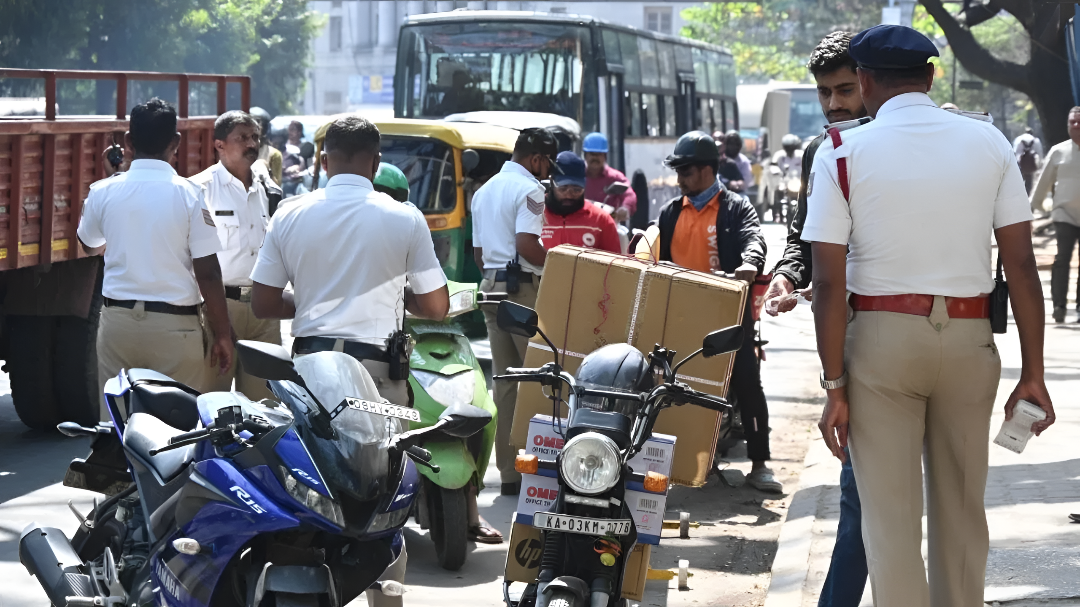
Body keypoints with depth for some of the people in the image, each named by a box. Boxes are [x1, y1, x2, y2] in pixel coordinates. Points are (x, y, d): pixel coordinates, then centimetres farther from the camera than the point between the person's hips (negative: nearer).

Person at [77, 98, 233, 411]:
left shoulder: (103, 192, 1)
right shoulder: (188, 194, -8)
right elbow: (208, 273, -9)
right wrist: (222, 335, -1)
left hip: (118, 320, 3)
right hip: (175, 324, -3)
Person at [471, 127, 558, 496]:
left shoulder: (484, 191, 19)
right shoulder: (528, 190, -9)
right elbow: (527, 244, -20)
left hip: (491, 285, 9)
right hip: (522, 286, -8)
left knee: (505, 379, 9)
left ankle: (508, 471, 10)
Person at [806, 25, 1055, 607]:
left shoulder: (842, 152, -4)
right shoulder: (989, 142, 2)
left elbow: (830, 282, -9)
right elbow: (1022, 265, -1)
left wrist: (835, 386, -5)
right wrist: (1032, 372, 3)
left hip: (881, 339, -2)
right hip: (968, 339, 2)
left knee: (890, 515, 4)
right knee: (962, 509, 15)